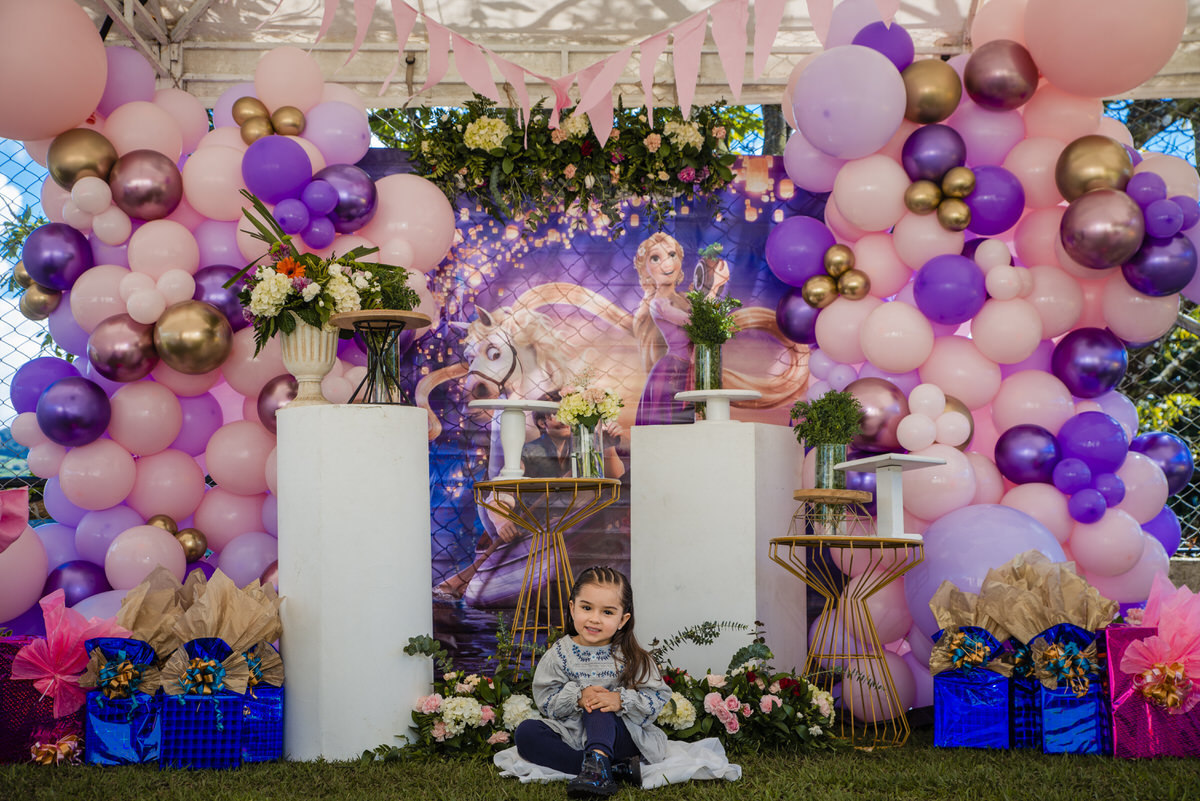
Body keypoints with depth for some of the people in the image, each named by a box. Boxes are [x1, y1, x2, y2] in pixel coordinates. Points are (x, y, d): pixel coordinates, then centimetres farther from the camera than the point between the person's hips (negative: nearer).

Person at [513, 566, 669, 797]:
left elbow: (657, 698, -7)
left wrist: (621, 700, -24)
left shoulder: (631, 657, -3)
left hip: (617, 737, -3)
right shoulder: (559, 654, 0)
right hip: (573, 737, 3)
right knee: (525, 733, -23)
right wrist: (577, 697, -22)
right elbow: (545, 699, -4)